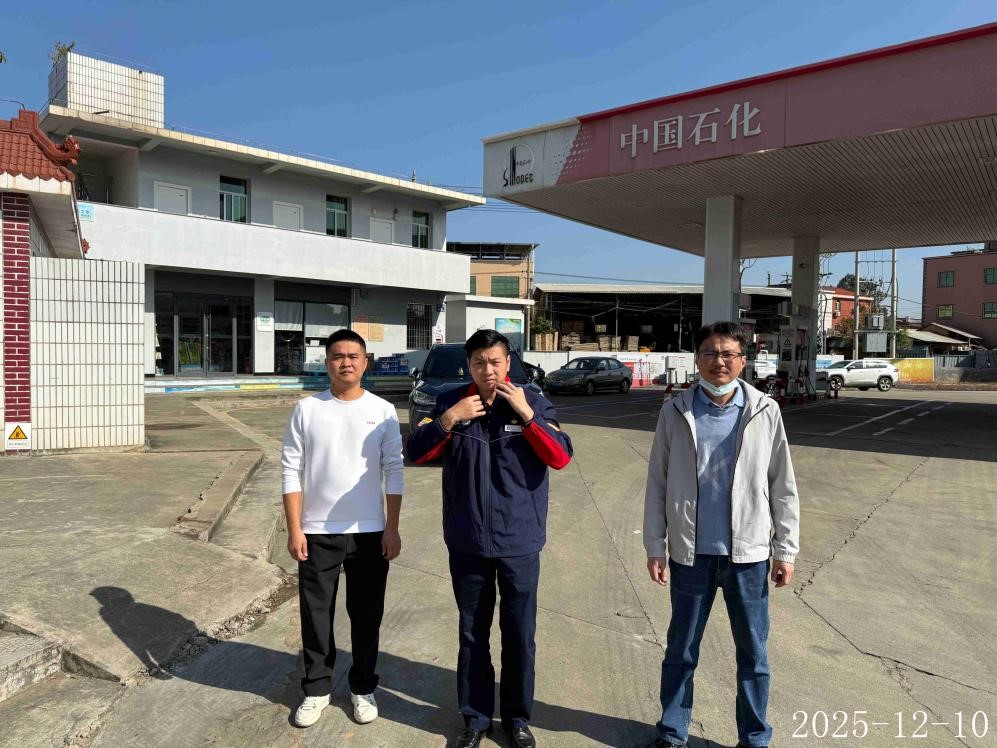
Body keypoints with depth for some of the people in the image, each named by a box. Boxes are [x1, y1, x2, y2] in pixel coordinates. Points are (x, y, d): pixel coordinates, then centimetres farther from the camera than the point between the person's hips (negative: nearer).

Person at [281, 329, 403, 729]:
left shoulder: (383, 411, -2)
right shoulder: (307, 409, -2)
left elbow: (394, 472, -1)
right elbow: (292, 472, -2)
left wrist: (392, 528, -5)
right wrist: (294, 529, -6)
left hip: (369, 532, 0)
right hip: (317, 532, 0)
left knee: (366, 615, 12)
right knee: (316, 615, 11)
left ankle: (363, 688, 30)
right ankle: (316, 689, 29)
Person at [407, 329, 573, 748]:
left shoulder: (532, 402, -3)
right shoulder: (451, 402, -1)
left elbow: (561, 458, -11)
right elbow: (416, 453, -5)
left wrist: (526, 413, -20)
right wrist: (450, 418, -19)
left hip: (520, 542, -1)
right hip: (467, 543, 1)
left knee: (520, 635, 12)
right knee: (472, 634, 14)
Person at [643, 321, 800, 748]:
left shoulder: (765, 412, -2)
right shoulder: (675, 412, -2)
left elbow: (783, 487, 2)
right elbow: (657, 484, 0)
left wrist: (786, 551, 1)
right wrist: (655, 547, -1)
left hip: (748, 554, 0)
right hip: (691, 553, 0)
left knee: (753, 652, 14)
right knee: (681, 649, 14)